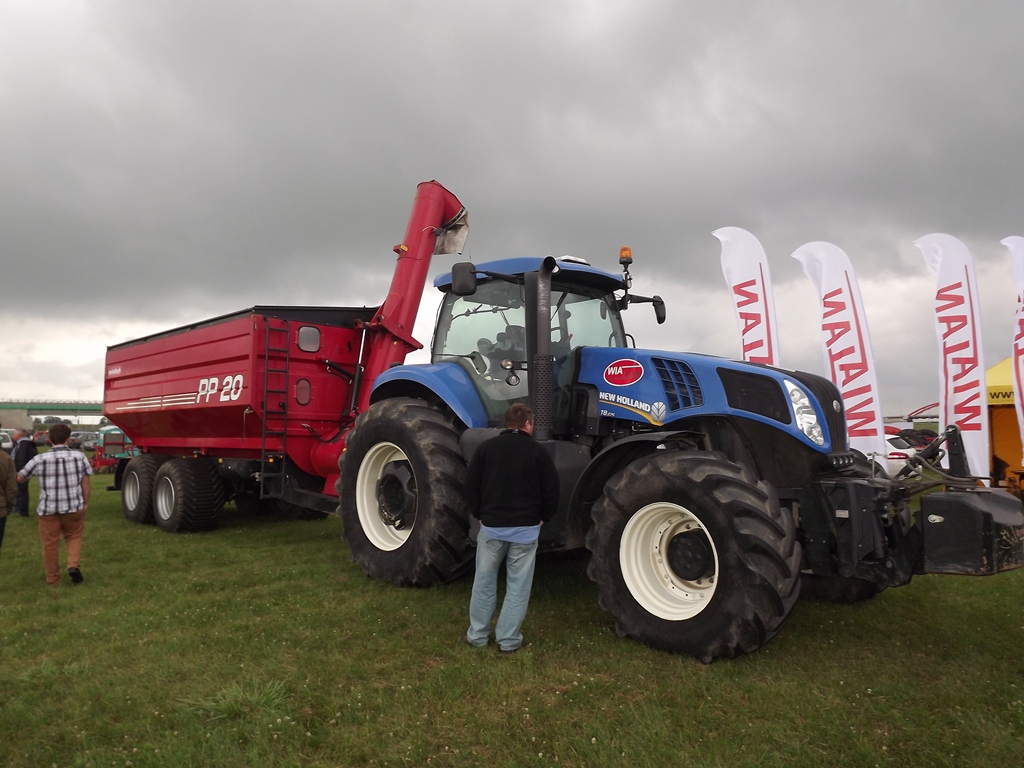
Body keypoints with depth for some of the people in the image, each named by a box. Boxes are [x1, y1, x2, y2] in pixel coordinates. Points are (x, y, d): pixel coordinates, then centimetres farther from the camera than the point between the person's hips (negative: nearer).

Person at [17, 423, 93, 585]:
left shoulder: (40, 459, -6)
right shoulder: (79, 456, -5)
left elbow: (21, 478, 8)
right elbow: (86, 481, -2)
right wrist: (85, 502, 9)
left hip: (48, 508, 0)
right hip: (74, 506, 1)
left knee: (50, 543, 12)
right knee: (74, 537, 20)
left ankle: (52, 579, 21)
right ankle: (74, 565, -1)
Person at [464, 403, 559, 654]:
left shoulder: (487, 447, 0)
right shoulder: (538, 451, -3)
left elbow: (471, 485, 0)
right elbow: (551, 490, -4)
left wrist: (479, 515, 11)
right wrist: (543, 517, 10)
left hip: (491, 526, 1)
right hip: (526, 529, -1)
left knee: (484, 582, 14)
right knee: (518, 586, 9)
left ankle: (477, 635, 23)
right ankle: (508, 640, 14)